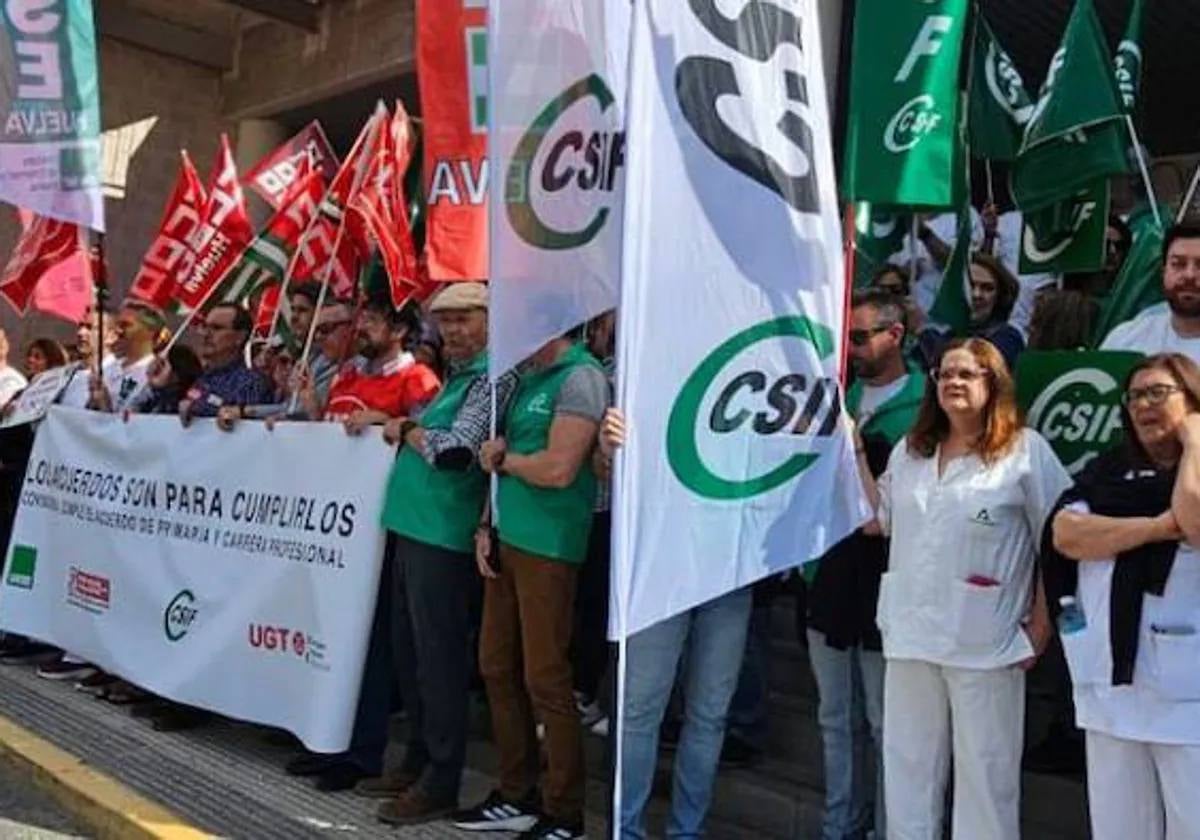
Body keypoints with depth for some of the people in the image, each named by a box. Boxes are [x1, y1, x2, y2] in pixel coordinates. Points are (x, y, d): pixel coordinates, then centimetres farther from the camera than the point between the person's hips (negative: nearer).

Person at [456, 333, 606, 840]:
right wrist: (487, 525, 6)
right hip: (507, 539, 9)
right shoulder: (527, 378, 15)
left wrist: (503, 458, -6)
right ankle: (517, 795, 28)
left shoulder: (581, 378, -13)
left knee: (545, 679, -1)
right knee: (497, 668, 13)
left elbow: (558, 469, -22)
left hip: (548, 547, -9)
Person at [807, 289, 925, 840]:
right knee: (835, 719, 16)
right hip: (831, 574, 6)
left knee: (885, 723, 5)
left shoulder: (924, 403, -8)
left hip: (885, 582, -6)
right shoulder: (841, 397, 11)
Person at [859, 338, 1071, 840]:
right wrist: (856, 453, 9)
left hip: (986, 643, -5)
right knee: (908, 767, 15)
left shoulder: (1026, 451, -4)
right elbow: (882, 521, 13)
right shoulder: (908, 451, 13)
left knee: (985, 772, 6)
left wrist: (1040, 624, -8)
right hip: (910, 635, 5)